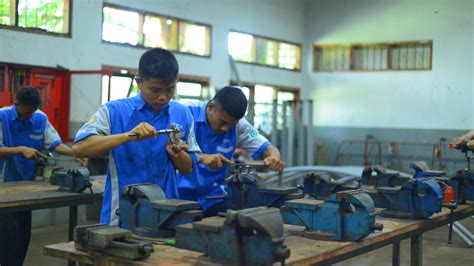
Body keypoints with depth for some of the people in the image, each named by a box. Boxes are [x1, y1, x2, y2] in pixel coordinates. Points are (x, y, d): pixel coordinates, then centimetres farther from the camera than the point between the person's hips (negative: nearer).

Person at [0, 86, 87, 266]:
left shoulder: (41, 119, 2)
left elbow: (55, 144, -2)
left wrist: (76, 153, -17)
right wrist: (20, 150, -25)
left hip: (27, 183, 4)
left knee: (24, 231, 9)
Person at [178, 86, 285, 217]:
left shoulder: (238, 125, 1)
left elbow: (270, 149, 2)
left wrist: (274, 158, -20)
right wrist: (201, 158, -35)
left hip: (212, 195, 3)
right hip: (182, 194, -2)